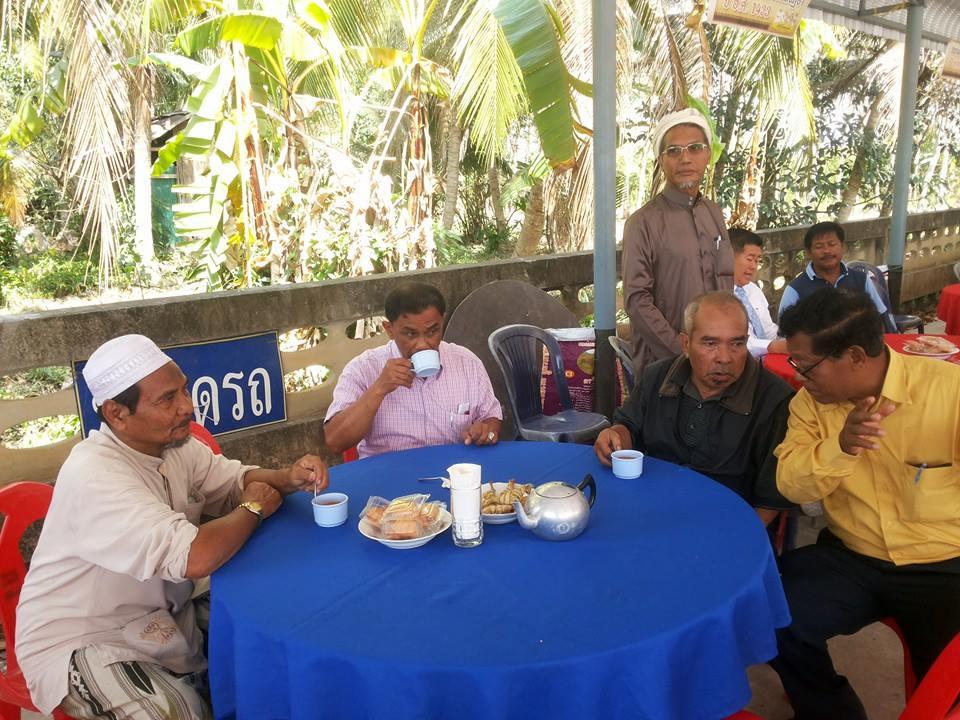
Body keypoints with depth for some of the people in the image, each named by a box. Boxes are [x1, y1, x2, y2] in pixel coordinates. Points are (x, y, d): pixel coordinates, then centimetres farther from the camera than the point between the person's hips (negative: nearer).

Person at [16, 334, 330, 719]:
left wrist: (287, 478, -15)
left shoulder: (173, 443, -3)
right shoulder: (95, 476, -29)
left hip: (158, 619, 8)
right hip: (83, 643, -8)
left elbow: (238, 481, 8)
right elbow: (195, 559, -38)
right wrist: (253, 508, -18)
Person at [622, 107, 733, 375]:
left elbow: (726, 281, 13)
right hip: (662, 361, -5)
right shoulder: (644, 222, -11)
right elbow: (636, 300, -15)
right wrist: (682, 351, -17)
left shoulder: (715, 214, 7)